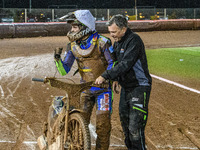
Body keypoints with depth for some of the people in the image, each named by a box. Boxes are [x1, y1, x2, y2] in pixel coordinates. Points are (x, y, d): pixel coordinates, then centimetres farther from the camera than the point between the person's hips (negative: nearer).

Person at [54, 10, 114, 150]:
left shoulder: (102, 42, -12)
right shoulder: (73, 46, 1)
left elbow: (112, 62, -6)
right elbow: (64, 70, 1)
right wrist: (58, 59, -18)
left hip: (103, 87, -4)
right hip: (85, 89, 4)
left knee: (103, 123, -5)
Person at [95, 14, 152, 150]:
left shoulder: (134, 40, -20)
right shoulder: (117, 42, 8)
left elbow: (126, 64, -29)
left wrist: (105, 76, -30)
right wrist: (116, 79, 10)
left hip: (139, 87, -9)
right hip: (125, 87, 9)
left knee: (135, 128, -14)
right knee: (125, 121, 18)